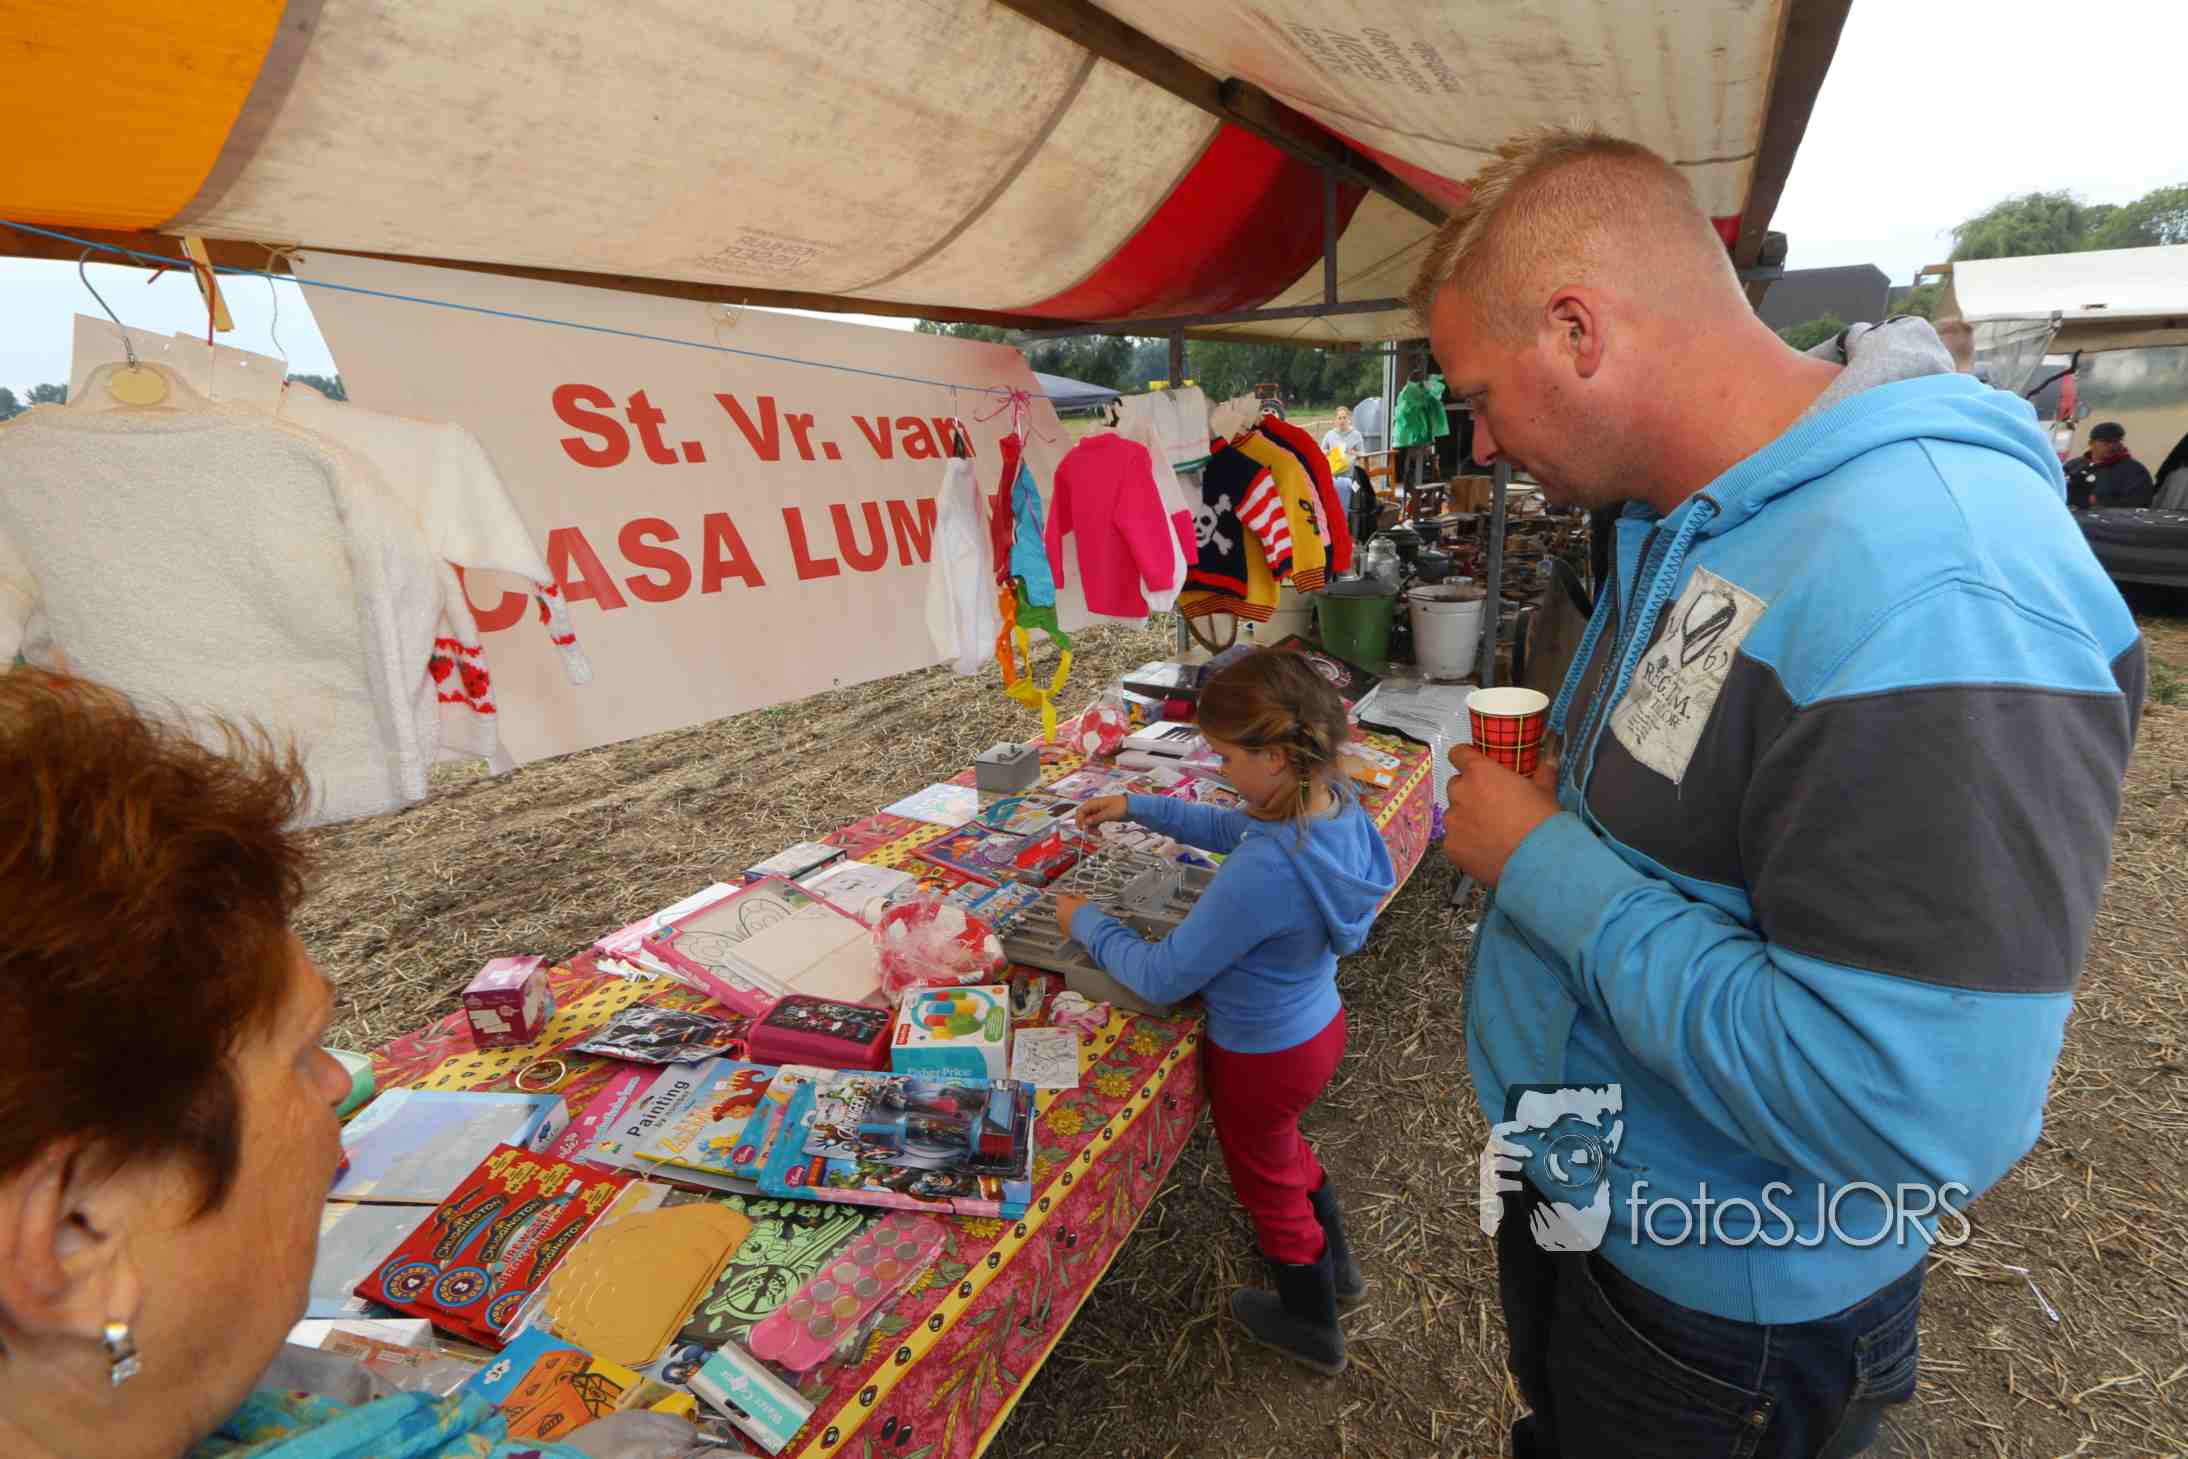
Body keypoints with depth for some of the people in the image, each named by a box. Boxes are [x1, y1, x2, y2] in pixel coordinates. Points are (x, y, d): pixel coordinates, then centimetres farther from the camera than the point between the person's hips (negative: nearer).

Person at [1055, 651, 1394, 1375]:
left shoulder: (1262, 872, -40)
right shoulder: (1336, 802, -14)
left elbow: (1162, 977, -27)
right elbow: (1231, 829, 6)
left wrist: (1086, 922, -12)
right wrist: (1138, 808, 2)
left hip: (1263, 1057, -7)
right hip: (1318, 1025, 8)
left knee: (1269, 1184, 22)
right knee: (1283, 1145, 35)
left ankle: (1313, 1328, 50)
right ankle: (1337, 1269, 59)